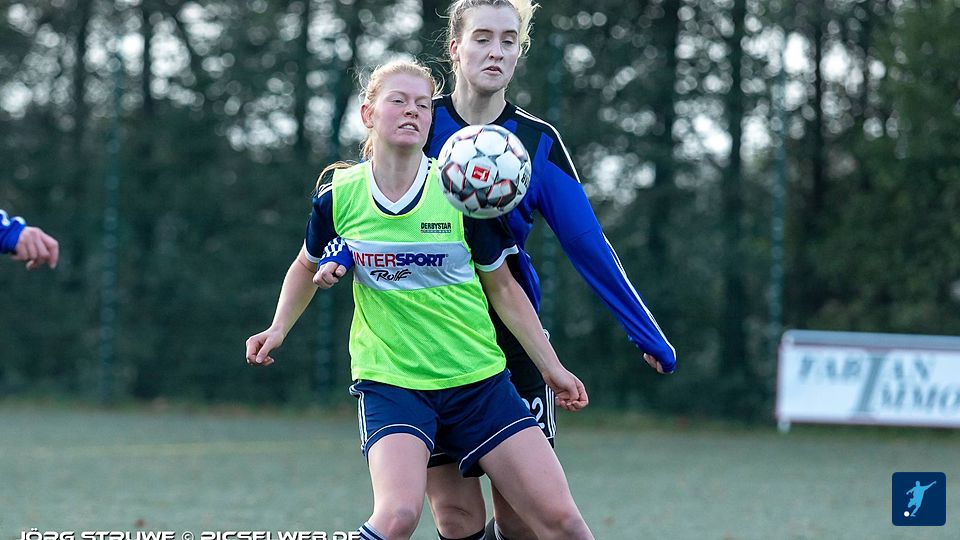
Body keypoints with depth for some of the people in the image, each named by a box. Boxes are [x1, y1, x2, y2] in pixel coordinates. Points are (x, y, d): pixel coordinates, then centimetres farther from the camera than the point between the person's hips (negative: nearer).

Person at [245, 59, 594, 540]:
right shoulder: (338, 198, -3)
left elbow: (503, 288, 6)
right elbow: (308, 267, 19)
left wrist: (552, 368, 6)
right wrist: (278, 329, 6)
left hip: (480, 381, 2)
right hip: (389, 382, -1)